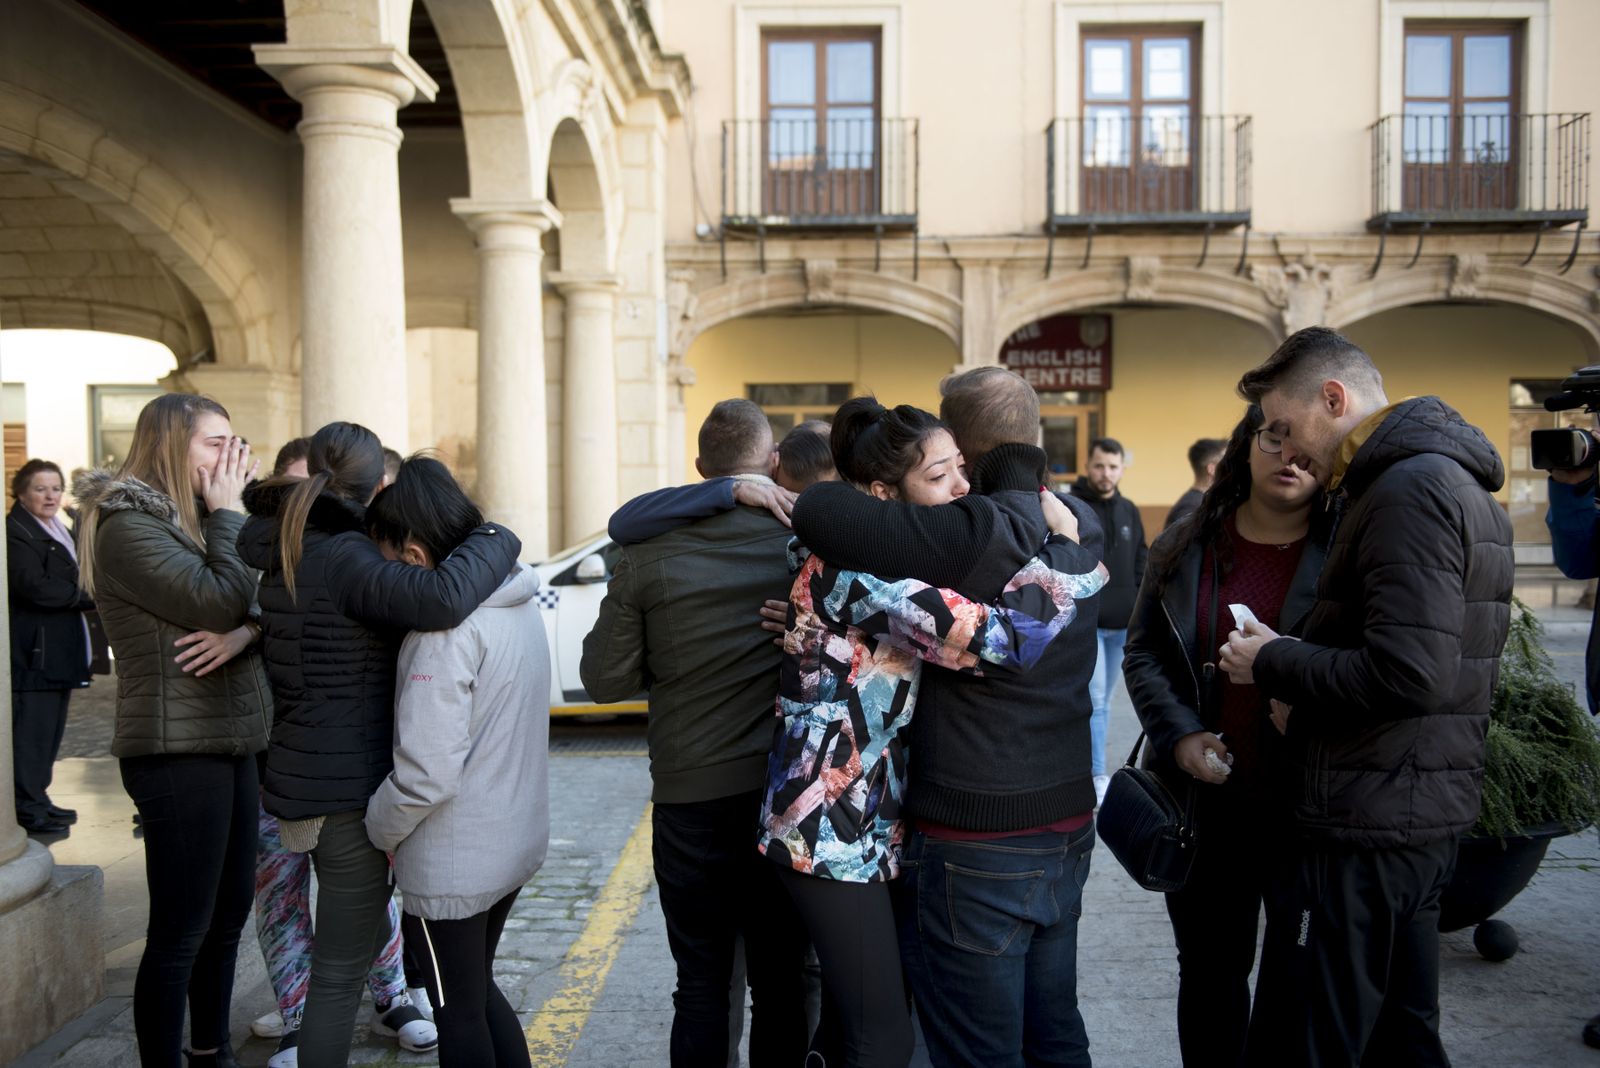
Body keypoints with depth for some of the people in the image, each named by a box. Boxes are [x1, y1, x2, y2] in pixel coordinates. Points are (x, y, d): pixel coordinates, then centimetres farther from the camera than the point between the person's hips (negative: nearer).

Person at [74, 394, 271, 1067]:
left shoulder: (191, 521, 13)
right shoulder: (129, 526, -13)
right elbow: (223, 602, -21)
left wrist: (245, 632, -16)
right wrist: (228, 515, -11)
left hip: (232, 743, 9)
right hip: (177, 751, -9)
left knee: (229, 913, 18)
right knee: (180, 931, -1)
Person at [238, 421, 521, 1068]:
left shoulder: (282, 553, 7)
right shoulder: (344, 556, -22)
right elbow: (440, 600, -39)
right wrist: (497, 542, -22)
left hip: (305, 770, 10)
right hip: (347, 789, -10)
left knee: (363, 922, 27)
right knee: (340, 970, 3)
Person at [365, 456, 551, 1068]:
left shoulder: (446, 624, -25)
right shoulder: (517, 601, 2)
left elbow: (427, 773, -26)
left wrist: (380, 829, -7)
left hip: (454, 863, -8)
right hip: (516, 840, 8)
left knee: (459, 1013, 12)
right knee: (479, 992, 25)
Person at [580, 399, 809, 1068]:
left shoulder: (649, 554, -8)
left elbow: (603, 678, -2)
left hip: (691, 795, 0)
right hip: (786, 788, 0)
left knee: (700, 986, 13)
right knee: (781, 985, 13)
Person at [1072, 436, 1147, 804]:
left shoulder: (1129, 511, 11)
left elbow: (1140, 567, 16)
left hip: (1122, 624, 6)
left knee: (1103, 700, 13)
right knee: (1094, 698, -8)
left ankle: (1085, 764, 24)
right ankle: (1097, 777, -3)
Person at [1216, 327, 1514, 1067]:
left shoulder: (1407, 490, -17)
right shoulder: (1456, 481, 15)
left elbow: (1408, 673, -27)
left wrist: (1272, 663, -13)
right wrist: (1310, 698, 6)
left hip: (1363, 828, -10)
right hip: (1425, 815, 10)